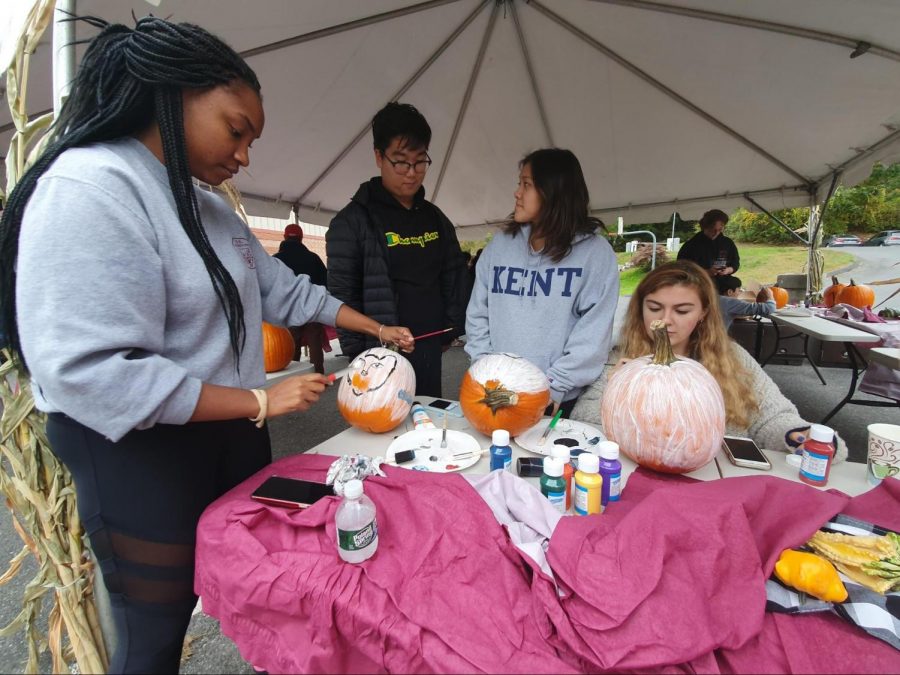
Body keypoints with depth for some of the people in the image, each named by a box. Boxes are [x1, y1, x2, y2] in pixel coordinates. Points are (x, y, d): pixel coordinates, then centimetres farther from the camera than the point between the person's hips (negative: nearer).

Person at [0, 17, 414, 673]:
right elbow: (89, 372, -27)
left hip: (231, 437, 8)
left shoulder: (210, 207, 9)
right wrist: (259, 400, -22)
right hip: (140, 455, -8)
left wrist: (377, 328, 13)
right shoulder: (88, 187, -19)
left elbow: (282, 289, 14)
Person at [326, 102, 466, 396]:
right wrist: (360, 353, -9)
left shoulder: (436, 219, 10)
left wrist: (449, 332, 10)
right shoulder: (353, 220, -7)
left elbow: (454, 278, 15)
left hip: (429, 353, 5)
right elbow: (342, 293, -8)